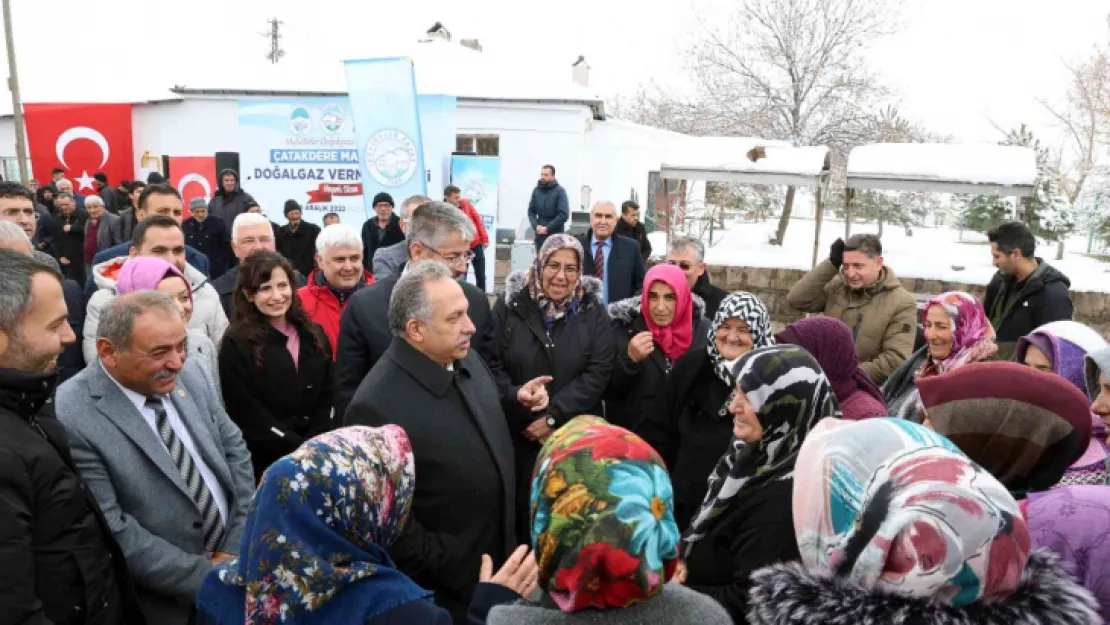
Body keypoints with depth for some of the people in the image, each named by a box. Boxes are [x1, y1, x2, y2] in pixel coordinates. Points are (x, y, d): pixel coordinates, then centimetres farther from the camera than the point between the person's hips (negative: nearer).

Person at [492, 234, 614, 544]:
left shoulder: (593, 312, 0)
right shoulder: (510, 304, -3)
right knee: (521, 512, 10)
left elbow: (599, 373, -8)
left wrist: (553, 417, -15)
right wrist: (526, 416, -13)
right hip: (517, 435, 0)